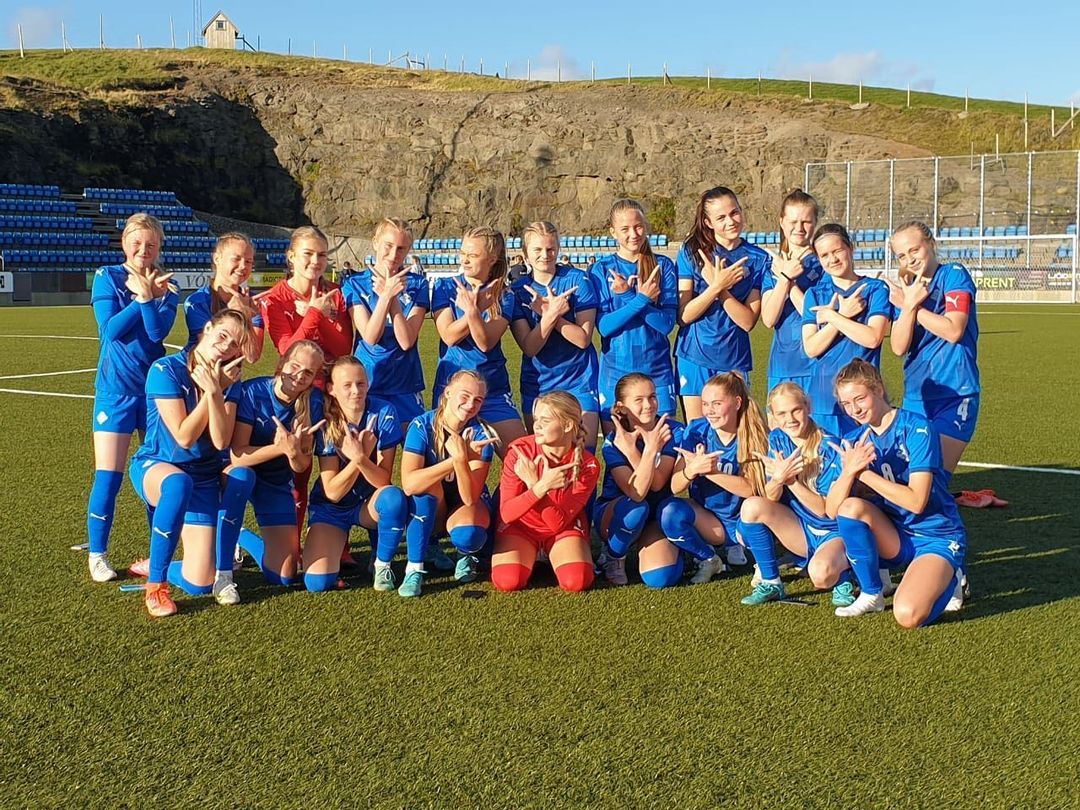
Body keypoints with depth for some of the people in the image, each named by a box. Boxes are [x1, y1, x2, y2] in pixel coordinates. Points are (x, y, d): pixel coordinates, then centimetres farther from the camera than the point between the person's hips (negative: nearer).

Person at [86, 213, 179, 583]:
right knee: (108, 478, -4)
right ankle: (97, 556, 10)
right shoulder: (107, 277, -1)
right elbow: (110, 329, -13)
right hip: (116, 390, -3)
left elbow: (158, 331, -11)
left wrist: (149, 294, -22)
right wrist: (142, 297, -16)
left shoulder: (166, 287, 4)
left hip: (156, 387, 3)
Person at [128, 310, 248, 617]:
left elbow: (221, 441, -17)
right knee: (179, 483, -45)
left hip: (204, 478, 4)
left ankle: (154, 566, 29)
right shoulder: (167, 369, -16)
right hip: (155, 466, -4)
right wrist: (210, 391, -21)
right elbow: (184, 437, -20)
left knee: (198, 584, -7)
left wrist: (215, 390, -25)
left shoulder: (229, 381, -3)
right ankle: (155, 585, -28)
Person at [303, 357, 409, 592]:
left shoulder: (383, 414, -16)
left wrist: (362, 458, -37)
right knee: (317, 582, -20)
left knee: (394, 497, -36)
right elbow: (332, 492, -18)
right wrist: (357, 457, -32)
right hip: (331, 509, 0)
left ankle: (382, 564, -10)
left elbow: (383, 481, -18)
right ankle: (339, 542, 14)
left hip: (369, 503, 0)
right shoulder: (327, 423, -15)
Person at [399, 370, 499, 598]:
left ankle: (467, 555, 4)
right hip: (427, 511, 1)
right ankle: (414, 570, -24)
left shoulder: (481, 434, -19)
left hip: (469, 504, -1)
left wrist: (462, 459, -43)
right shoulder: (422, 425, -19)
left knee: (466, 535, -35)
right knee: (428, 483, -33)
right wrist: (456, 458, -41)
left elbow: (470, 497, -26)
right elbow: (409, 483, -34)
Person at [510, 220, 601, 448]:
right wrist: (551, 314, -25)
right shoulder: (517, 290, -1)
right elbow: (529, 347, -11)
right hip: (537, 384, 2)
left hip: (579, 380, -2)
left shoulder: (577, 280, -6)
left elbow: (583, 339, -11)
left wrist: (548, 313, -22)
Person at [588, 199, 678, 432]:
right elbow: (604, 326, -8)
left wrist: (628, 296, -18)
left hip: (657, 371, 0)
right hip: (615, 371, 0)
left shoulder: (663, 266, 2)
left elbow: (667, 323, -7)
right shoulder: (601, 269, 1)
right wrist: (642, 299, -19)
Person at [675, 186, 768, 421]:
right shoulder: (692, 252, -2)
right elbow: (683, 315, -8)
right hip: (694, 356, 0)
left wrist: (719, 287, -18)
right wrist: (717, 286, -19)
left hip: (734, 358, 0)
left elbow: (748, 321, -7)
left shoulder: (759, 259, 0)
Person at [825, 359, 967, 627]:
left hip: (937, 537, -5)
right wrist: (849, 470, -28)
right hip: (895, 537, 5)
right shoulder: (855, 441, 0)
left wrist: (863, 473, -21)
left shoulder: (917, 428, -15)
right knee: (851, 507, -25)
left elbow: (916, 501, -24)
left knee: (908, 615, -27)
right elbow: (832, 509, -10)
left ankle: (947, 580, 7)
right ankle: (871, 595, -6)